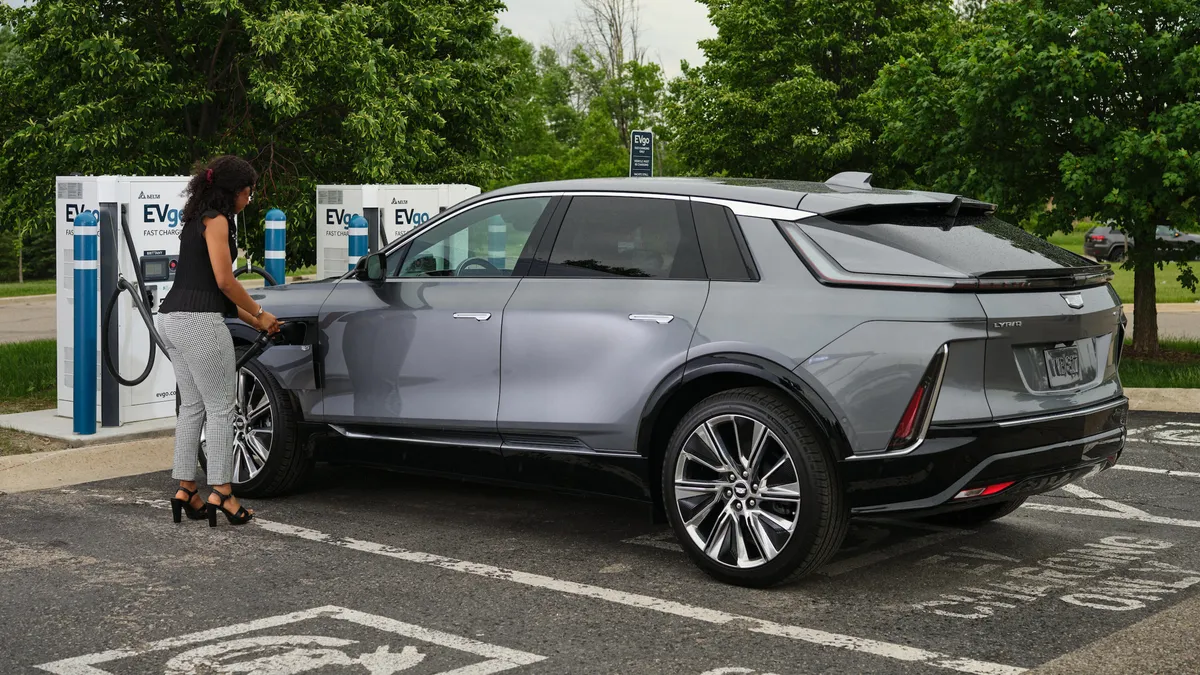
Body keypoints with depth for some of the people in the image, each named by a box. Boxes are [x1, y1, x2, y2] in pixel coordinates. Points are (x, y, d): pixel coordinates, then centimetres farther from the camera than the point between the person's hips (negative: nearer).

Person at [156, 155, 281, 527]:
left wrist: (254, 321, 24)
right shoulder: (216, 220, -7)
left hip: (173, 318, 10)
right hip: (199, 321, -10)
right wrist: (259, 313, -1)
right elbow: (224, 280, -14)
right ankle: (221, 493, -4)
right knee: (220, 407, -4)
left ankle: (185, 490, 14)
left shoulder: (198, 219, 22)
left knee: (192, 406, 12)